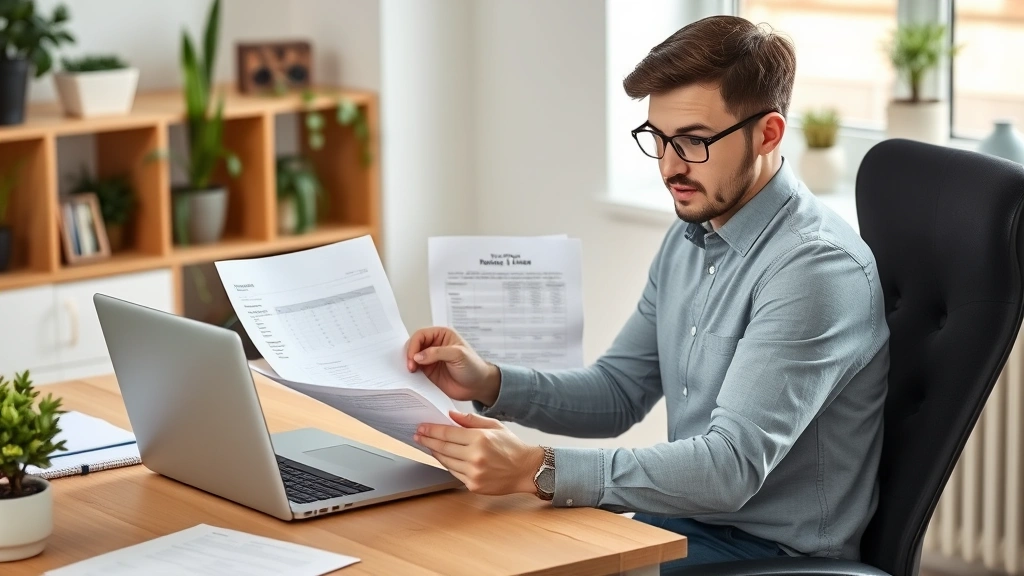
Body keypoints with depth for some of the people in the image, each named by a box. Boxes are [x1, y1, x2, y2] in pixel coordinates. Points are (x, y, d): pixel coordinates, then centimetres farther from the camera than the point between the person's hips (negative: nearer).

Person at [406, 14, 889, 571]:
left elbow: (732, 467, -28)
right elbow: (618, 393, 13)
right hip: (684, 519, 8)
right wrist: (489, 384, -6)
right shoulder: (689, 237, 7)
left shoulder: (816, 268, -22)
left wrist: (539, 470, -34)